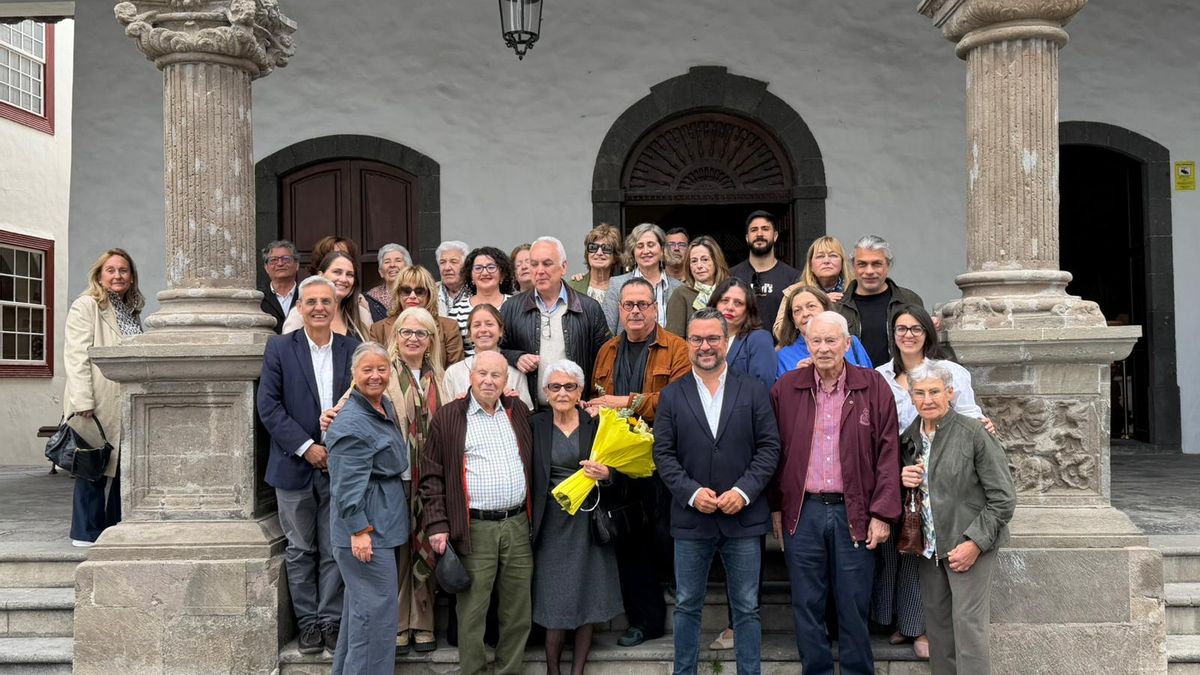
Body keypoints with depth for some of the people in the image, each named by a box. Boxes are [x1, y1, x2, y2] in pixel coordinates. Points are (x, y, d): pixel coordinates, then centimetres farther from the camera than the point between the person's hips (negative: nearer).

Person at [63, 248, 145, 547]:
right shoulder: (85, 306, -3)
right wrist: (83, 402, -19)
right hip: (98, 405, -6)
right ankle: (88, 532, 11)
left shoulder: (132, 311, 18)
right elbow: (76, 356, -11)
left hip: (130, 404, 6)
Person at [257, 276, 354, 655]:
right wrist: (306, 447, -13)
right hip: (295, 466, -1)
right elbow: (268, 406, -6)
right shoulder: (279, 348, 0)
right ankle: (308, 622, 18)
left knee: (335, 550, 6)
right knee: (300, 550, 8)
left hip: (340, 465, 1)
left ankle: (332, 620, 16)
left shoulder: (353, 349, 4)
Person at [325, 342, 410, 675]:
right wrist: (359, 531, -22)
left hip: (387, 523, 9)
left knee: (362, 605, 17)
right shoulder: (350, 423, -17)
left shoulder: (387, 407, 12)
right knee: (377, 609, -7)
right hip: (366, 528, -9)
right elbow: (347, 485, -20)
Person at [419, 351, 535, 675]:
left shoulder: (519, 411, 12)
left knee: (519, 609, 10)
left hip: (518, 526, 4)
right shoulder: (448, 417, 0)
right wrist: (437, 524, -8)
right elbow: (432, 476, -2)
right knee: (472, 610, 2)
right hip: (475, 530, -4)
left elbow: (533, 462, 20)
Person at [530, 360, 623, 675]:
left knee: (586, 601, 6)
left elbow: (617, 476, 4)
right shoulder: (535, 425, 3)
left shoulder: (596, 425, 3)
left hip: (587, 526, 1)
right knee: (554, 603, 1)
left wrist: (606, 474, -17)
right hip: (551, 525, -1)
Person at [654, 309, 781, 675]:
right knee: (687, 606, 11)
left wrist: (744, 491, -13)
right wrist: (692, 492, -13)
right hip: (691, 518, 1)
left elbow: (769, 446, -1)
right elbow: (663, 453, 0)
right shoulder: (672, 395, 4)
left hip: (743, 517, 0)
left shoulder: (754, 389, 2)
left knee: (746, 608, 8)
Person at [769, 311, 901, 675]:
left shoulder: (874, 387, -1)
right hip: (802, 511, 1)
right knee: (807, 604, 9)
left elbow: (888, 452, -2)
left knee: (854, 604, 7)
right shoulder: (786, 388, 3)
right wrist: (776, 508, 5)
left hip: (854, 513, -1)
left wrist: (882, 514, -7)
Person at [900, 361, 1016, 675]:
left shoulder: (974, 433, -13)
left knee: (968, 624, -8)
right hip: (929, 544, 6)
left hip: (968, 545, -6)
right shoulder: (909, 437, 5)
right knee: (936, 620, 12)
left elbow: (1003, 499, -11)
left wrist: (975, 543, -16)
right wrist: (904, 480, -3)